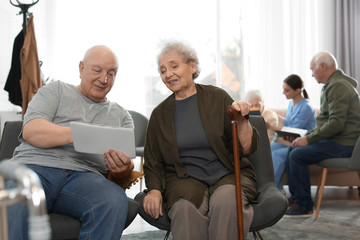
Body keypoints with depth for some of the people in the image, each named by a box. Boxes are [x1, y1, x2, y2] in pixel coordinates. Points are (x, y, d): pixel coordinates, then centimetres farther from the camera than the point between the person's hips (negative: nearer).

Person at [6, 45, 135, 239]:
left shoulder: (121, 116, 26)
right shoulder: (56, 90, 20)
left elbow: (126, 166, 16)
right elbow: (31, 131, 2)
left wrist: (124, 168, -12)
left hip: (84, 175, 2)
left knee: (116, 200, -33)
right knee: (14, 203, -38)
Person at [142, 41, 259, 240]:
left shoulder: (217, 98, 5)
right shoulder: (160, 114, 12)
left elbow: (246, 149, 1)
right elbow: (153, 163, 15)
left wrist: (242, 120, -17)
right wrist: (154, 190, -5)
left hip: (228, 175, 0)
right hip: (185, 180, 1)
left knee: (225, 200, -35)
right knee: (185, 208, -34)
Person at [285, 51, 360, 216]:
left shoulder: (338, 86, -17)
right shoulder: (332, 85, 18)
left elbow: (336, 123, -26)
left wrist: (308, 139, -19)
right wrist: (307, 135, 11)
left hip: (342, 144, -11)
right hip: (335, 140, 11)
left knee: (297, 155, -19)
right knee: (293, 148, 12)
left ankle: (304, 206, -10)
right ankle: (295, 197, 19)